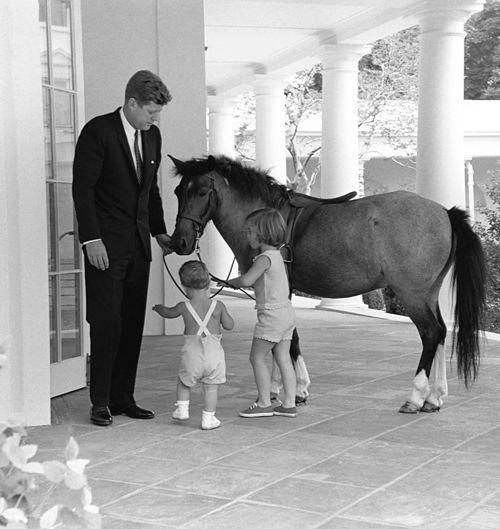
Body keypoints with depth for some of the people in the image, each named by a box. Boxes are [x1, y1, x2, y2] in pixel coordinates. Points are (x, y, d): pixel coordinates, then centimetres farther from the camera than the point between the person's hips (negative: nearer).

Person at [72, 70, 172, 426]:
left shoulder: (152, 136, 12)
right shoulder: (98, 131, -9)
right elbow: (83, 188, -11)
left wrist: (160, 232, 13)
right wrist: (91, 239, -16)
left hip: (139, 243, 6)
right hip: (106, 244, -6)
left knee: (133, 323, 6)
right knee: (106, 323, -6)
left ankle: (123, 397, 14)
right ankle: (100, 402, 3)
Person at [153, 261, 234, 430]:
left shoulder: (184, 307, -1)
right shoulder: (218, 306, -2)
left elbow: (168, 313, 20)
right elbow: (229, 325, 8)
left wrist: (159, 307, 42)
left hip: (192, 352, 0)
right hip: (214, 352, 0)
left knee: (183, 381, 23)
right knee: (211, 387, 9)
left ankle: (182, 408, 23)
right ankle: (208, 418, 10)